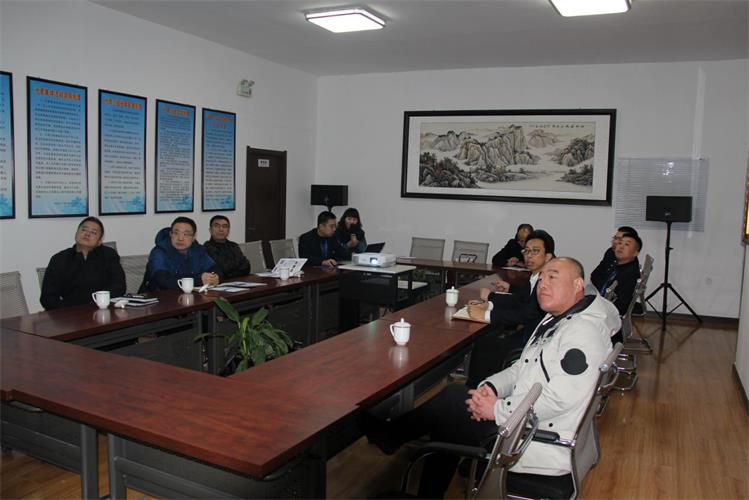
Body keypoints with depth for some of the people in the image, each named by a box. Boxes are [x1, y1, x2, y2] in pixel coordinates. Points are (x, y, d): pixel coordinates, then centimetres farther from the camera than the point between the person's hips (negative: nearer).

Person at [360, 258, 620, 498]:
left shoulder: (584, 331, -20)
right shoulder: (556, 320, 12)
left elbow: (560, 398, -28)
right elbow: (522, 368, 15)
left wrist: (498, 409, -19)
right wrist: (491, 386, -4)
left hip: (544, 447, -9)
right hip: (524, 421, 9)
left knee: (452, 398, -8)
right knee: (446, 421, 6)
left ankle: (390, 435, 16)